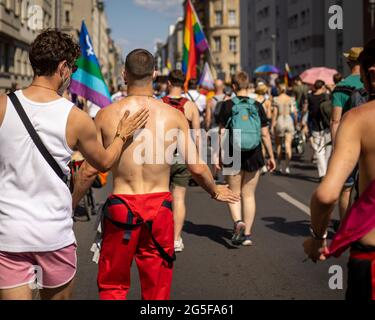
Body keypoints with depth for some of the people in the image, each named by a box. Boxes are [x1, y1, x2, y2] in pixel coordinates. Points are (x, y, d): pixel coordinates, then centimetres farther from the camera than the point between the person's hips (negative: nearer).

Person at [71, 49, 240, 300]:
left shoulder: (107, 115, -4)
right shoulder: (173, 115, -5)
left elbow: (90, 170, 0)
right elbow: (197, 168, -3)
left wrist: (71, 204, 16)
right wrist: (215, 191, 17)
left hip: (121, 205, 0)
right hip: (159, 205, 0)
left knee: (112, 286, 16)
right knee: (157, 288, 16)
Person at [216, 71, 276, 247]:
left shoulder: (228, 105, -4)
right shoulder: (257, 106, 2)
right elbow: (265, 134, 2)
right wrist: (271, 156, 10)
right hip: (254, 156, 2)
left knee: (233, 193, 11)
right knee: (249, 195, 10)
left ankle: (238, 221, -14)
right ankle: (247, 234, 12)